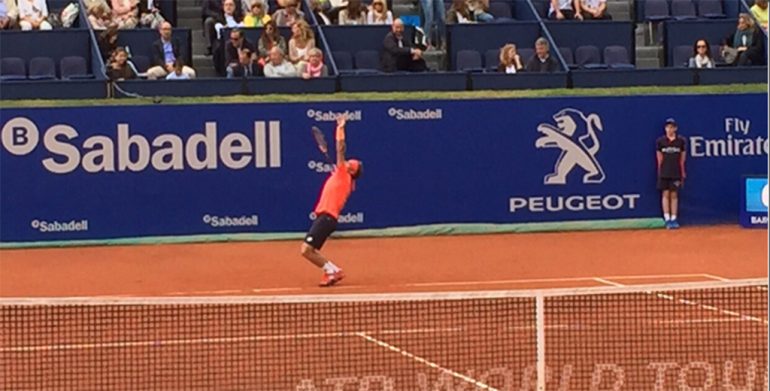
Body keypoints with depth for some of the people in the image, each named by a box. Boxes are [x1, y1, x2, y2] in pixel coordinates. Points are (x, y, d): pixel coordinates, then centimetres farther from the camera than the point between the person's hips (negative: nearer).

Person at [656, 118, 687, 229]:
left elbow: (682, 159, 5)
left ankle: (674, 219, 6)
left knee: (674, 195, 3)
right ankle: (667, 219, 0)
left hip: (676, 173, 0)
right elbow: (659, 159, 4)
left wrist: (683, 173, 5)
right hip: (664, 173, 0)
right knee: (665, 194, -2)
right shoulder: (660, 141, 1)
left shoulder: (681, 141, 2)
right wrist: (660, 172, 2)